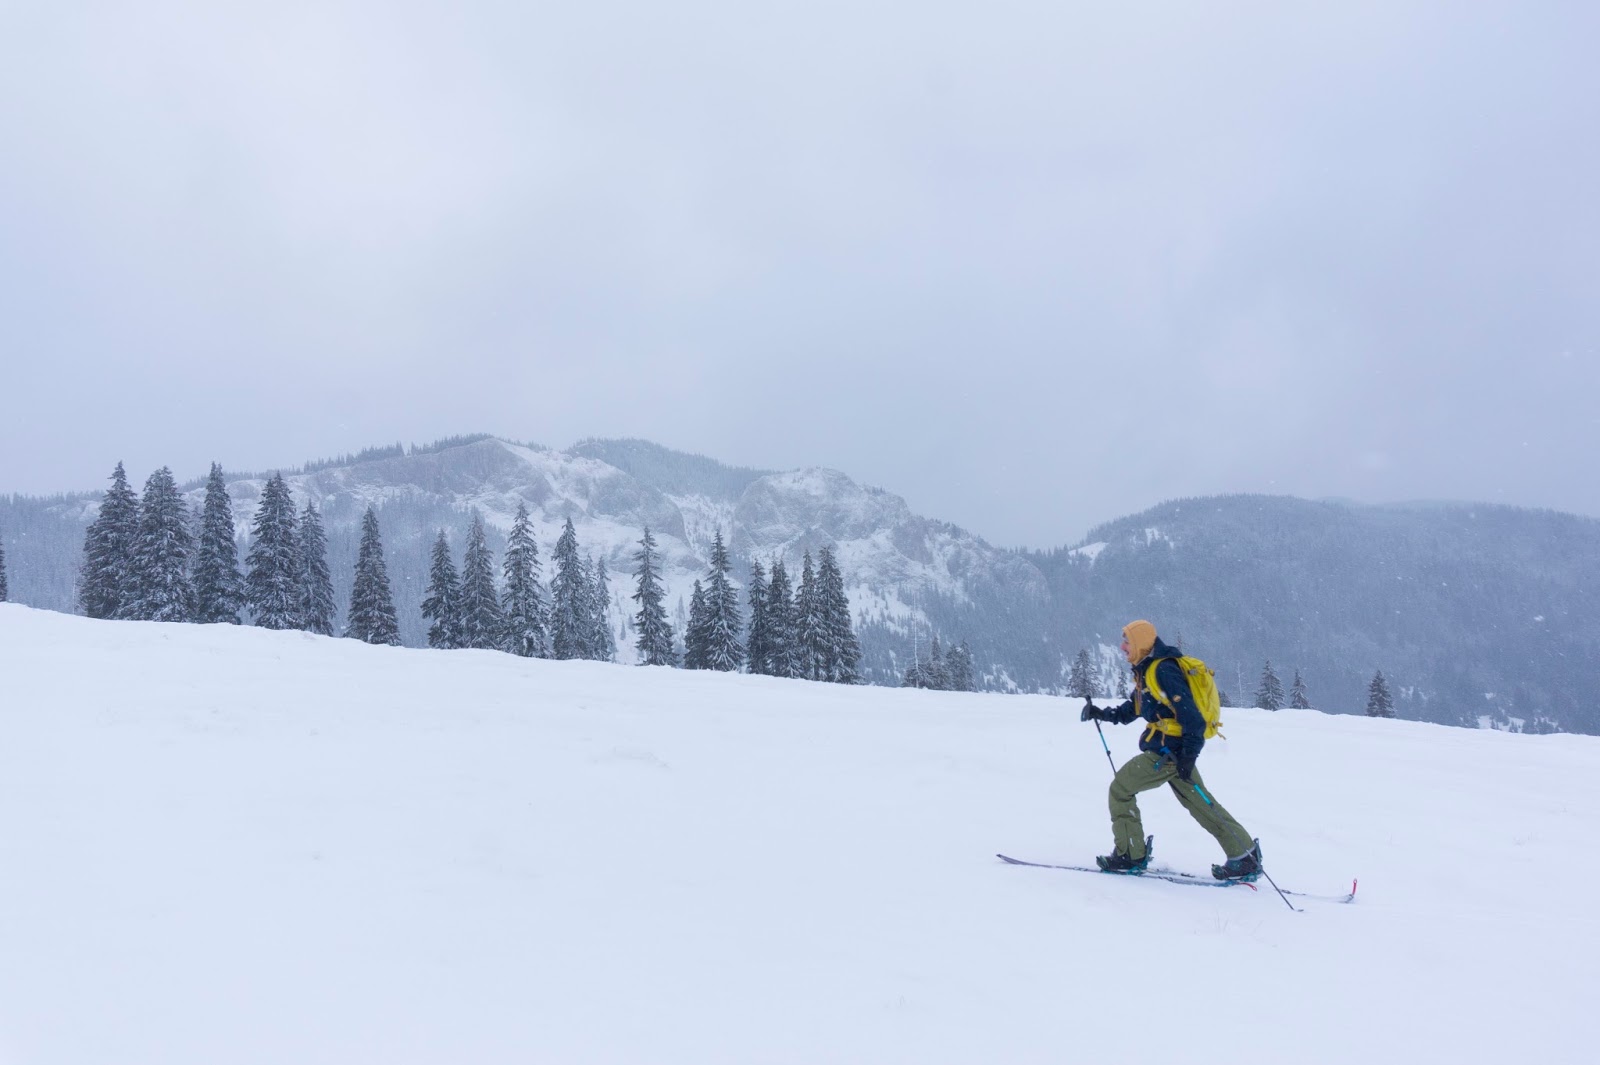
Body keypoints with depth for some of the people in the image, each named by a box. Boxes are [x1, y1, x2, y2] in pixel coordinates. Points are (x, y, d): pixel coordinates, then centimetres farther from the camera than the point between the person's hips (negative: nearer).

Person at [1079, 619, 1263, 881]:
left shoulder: (1163, 671, -18)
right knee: (1200, 802, 14)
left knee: (1120, 788, -3)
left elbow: (1190, 713, -22)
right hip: (1170, 749, 10)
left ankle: (1130, 855, 3)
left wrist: (1188, 756, -25)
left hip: (1167, 751, -10)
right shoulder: (1147, 671, 14)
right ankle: (1246, 856, 18)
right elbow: (1134, 708, 24)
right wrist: (1103, 713, 12)